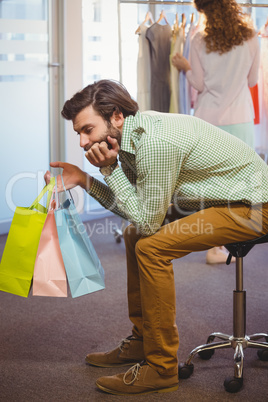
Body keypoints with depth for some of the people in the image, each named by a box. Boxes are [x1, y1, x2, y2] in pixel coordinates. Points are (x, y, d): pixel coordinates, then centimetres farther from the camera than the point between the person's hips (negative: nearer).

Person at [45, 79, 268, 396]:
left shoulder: (156, 143, -28)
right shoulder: (130, 136, 2)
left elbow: (147, 221, -21)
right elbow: (134, 211, 9)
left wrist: (110, 169, -18)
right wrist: (83, 179, 3)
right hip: (221, 199, 10)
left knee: (152, 246, -22)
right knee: (133, 236, 12)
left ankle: (161, 368, -11)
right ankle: (142, 341, 22)